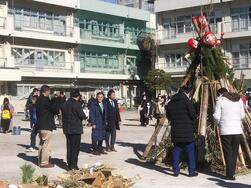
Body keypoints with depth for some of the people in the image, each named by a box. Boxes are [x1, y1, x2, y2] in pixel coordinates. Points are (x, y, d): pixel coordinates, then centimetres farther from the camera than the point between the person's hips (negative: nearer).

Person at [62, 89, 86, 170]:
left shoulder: (64, 104, 8)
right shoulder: (76, 104, -14)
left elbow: (63, 116, 12)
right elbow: (82, 115, -14)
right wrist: (84, 116, 7)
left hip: (67, 129, 7)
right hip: (76, 129, -7)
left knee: (69, 147, 13)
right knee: (75, 147, -1)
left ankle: (69, 165, 17)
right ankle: (73, 165, -3)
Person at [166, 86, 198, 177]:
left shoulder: (170, 103, 9)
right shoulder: (187, 101, -9)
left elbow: (168, 116, 13)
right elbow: (193, 115, -13)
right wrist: (192, 122, 7)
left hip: (175, 131, 5)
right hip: (187, 131, -5)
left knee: (176, 150, 12)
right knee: (190, 151, 5)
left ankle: (176, 171, 13)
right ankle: (191, 171, 7)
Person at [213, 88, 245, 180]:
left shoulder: (220, 100, -3)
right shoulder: (239, 99, 12)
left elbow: (216, 116, -7)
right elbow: (242, 115, 11)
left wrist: (219, 122, 13)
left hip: (226, 131, -4)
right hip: (238, 130, 4)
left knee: (228, 153, 3)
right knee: (234, 153, 12)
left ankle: (230, 175, 4)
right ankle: (231, 173, 16)